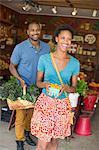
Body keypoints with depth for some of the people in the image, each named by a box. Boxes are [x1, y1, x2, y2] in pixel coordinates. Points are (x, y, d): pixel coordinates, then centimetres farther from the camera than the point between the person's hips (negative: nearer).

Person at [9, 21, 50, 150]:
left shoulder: (46, 47, -2)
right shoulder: (20, 47, -13)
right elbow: (12, 67, -6)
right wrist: (20, 79, -21)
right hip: (23, 86, -4)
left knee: (31, 113, 18)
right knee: (21, 115, 3)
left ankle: (27, 133, 40)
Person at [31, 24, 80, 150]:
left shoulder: (75, 63, -3)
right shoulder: (44, 58, -6)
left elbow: (74, 88, 5)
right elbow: (38, 82, 4)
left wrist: (66, 87, -18)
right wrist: (45, 84, -19)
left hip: (63, 105, 2)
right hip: (45, 102, -1)